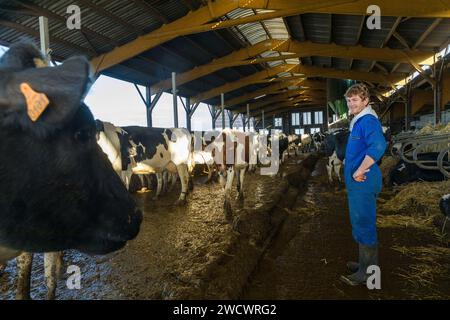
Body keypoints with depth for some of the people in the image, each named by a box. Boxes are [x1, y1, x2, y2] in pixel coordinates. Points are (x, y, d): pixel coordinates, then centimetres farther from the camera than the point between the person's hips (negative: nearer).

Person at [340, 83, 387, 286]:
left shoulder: (368, 120, -15)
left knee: (364, 224, -2)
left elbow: (378, 146, -33)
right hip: (357, 182, 10)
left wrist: (359, 171, -26)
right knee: (362, 223, 18)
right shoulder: (358, 121, 16)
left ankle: (367, 272, 11)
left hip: (363, 182, -10)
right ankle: (367, 263, 33)